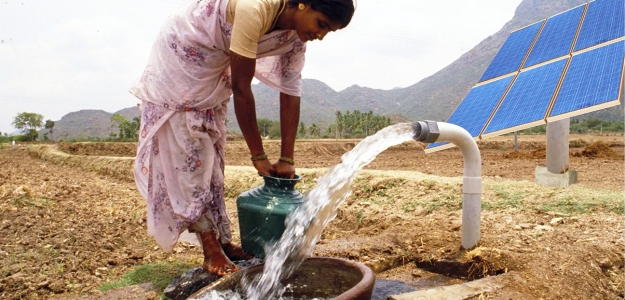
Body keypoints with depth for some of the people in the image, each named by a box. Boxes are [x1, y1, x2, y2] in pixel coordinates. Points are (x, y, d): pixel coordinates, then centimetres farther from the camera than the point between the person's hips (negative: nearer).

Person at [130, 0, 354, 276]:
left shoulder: (296, 36, -12)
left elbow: (290, 94, -8)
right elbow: (241, 88, -32)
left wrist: (287, 158, -9)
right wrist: (258, 156, -23)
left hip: (215, 69, 8)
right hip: (180, 55, -7)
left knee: (212, 152, 8)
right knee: (186, 152, -7)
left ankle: (223, 243, 14)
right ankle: (212, 253, -1)